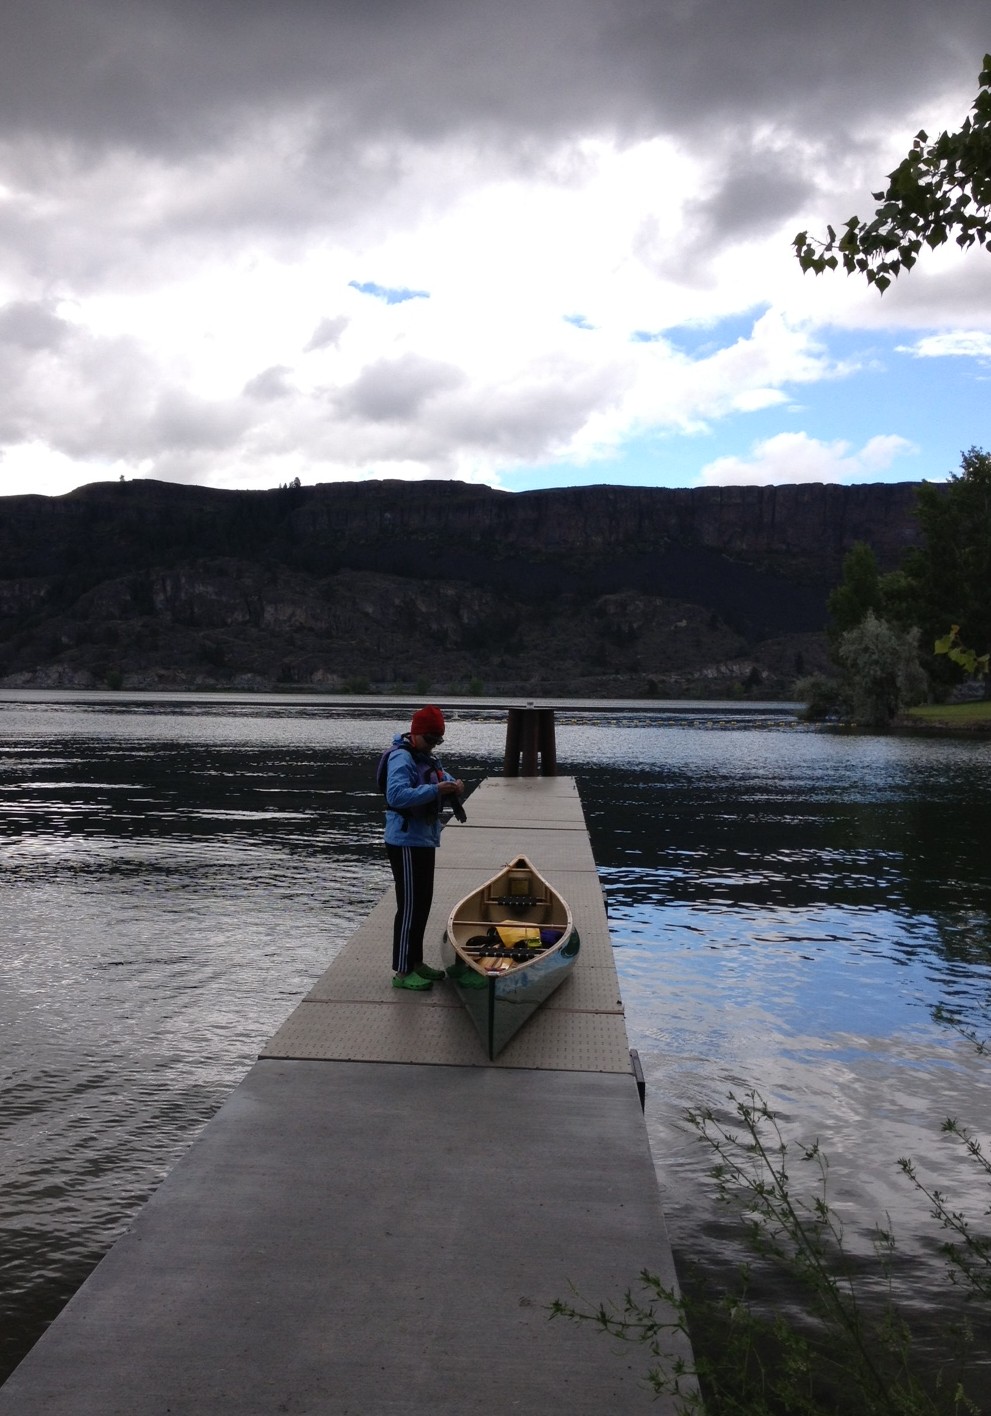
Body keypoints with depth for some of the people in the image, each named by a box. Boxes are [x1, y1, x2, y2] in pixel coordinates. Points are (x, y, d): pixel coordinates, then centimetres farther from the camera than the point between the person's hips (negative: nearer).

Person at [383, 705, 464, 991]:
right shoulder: (402, 758, -17)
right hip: (406, 843, -10)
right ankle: (402, 972, 0)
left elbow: (443, 779, 22)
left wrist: (454, 785, -2)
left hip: (425, 841, 10)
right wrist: (435, 790, -34)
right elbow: (396, 795, -31)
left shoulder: (427, 758, 14)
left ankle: (415, 962, 27)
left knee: (423, 903, 16)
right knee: (410, 906, -6)